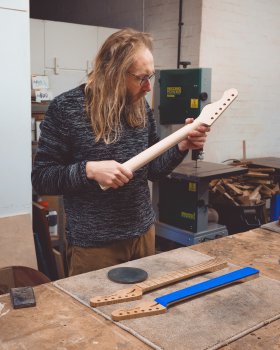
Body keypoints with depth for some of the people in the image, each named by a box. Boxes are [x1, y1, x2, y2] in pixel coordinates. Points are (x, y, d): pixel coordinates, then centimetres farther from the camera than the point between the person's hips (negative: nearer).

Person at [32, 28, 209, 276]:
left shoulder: (141, 107, 3)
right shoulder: (67, 107, -14)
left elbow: (152, 170, 9)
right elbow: (40, 177, -13)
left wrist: (182, 147, -7)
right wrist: (89, 170, -27)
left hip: (143, 233, 6)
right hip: (93, 243, -5)